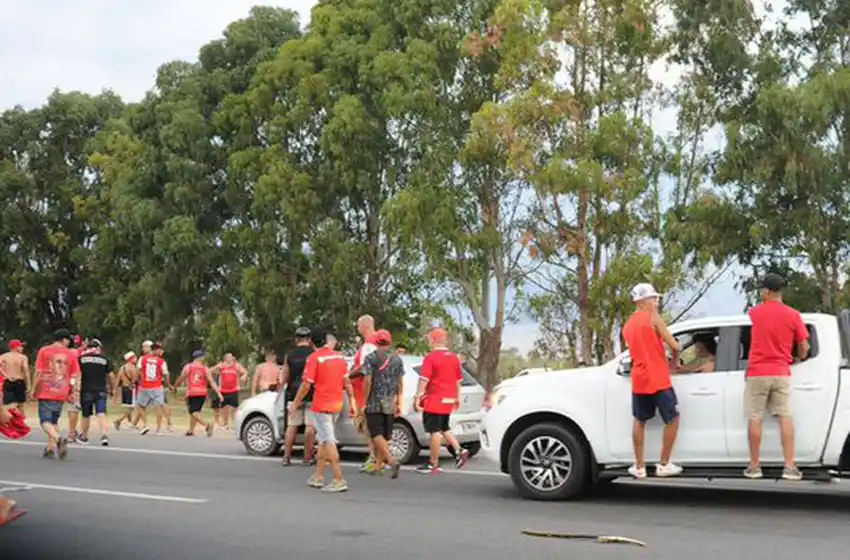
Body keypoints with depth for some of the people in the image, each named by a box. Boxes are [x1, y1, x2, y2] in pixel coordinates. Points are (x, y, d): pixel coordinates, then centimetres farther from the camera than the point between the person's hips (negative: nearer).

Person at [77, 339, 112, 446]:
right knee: (101, 413, -6)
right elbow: (110, 376, 6)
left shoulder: (81, 358, 2)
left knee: (86, 415, 13)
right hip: (101, 390, 0)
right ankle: (104, 435, -24)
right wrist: (112, 389, 18)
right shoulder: (104, 359, 5)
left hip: (86, 390, 0)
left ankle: (84, 437, 30)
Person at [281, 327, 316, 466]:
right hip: (311, 394, -3)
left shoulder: (289, 354, 6)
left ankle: (287, 456, 8)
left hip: (294, 394, 3)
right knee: (310, 425, 0)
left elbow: (285, 378, 9)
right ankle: (308, 457, 1)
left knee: (292, 425, 8)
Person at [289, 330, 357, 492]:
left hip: (321, 406, -6)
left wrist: (295, 403, -2)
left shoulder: (314, 358, -11)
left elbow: (306, 384, -13)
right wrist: (352, 402, 14)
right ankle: (318, 477, 20)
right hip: (336, 405, 6)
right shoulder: (339, 357, 7)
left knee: (328, 442, -6)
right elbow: (347, 382, 8)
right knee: (324, 439, 16)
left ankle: (339, 480, -9)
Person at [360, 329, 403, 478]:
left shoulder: (370, 358, -6)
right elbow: (400, 384, 9)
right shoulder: (397, 360, 7)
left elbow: (367, 382, -11)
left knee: (376, 435, -5)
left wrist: (364, 403, -5)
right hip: (390, 404, 5)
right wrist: (398, 404, 15)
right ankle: (378, 465, 17)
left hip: (374, 404, -5)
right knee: (384, 435, 11)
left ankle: (392, 460, -22)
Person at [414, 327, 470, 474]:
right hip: (448, 401, 7)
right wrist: (457, 397, 23)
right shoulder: (454, 357, 10)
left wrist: (417, 398, -13)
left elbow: (424, 380, -16)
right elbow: (458, 380, 16)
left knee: (434, 432, -2)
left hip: (434, 401, -7)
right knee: (444, 429, 22)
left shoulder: (431, 357, -12)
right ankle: (460, 451, 8)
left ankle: (433, 464, 2)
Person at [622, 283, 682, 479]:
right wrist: (674, 361, 9)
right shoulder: (653, 319, -7)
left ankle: (639, 467, 15)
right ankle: (664, 465, 8)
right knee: (672, 419, 7)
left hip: (639, 380, 6)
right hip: (658, 379, -6)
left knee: (639, 421, 17)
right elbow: (674, 345, -10)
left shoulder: (627, 325, 14)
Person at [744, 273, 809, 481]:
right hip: (781, 373, 1)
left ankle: (754, 466, 7)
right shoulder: (793, 315, -1)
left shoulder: (755, 312, -1)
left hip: (757, 373, -1)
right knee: (785, 417, 2)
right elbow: (803, 348, 6)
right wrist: (800, 358, 23)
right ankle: (790, 467, -1)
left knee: (754, 419, 3)